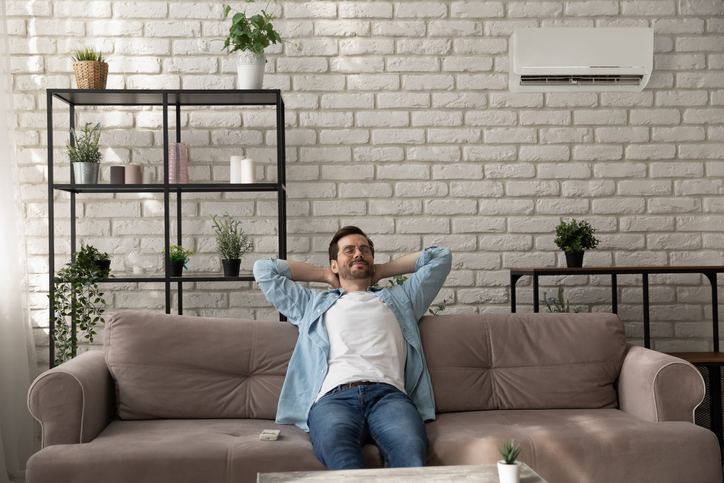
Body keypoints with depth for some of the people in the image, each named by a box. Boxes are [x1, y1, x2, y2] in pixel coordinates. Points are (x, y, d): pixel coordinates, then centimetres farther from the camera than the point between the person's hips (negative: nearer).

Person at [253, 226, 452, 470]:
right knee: (337, 448, -42)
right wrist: (325, 275, 43)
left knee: (411, 449, -40)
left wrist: (382, 270, 45)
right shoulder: (313, 304, 37)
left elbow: (440, 256, 43)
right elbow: (264, 269, 39)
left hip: (388, 393, 1)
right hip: (334, 396, 0)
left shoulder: (399, 299, 39)